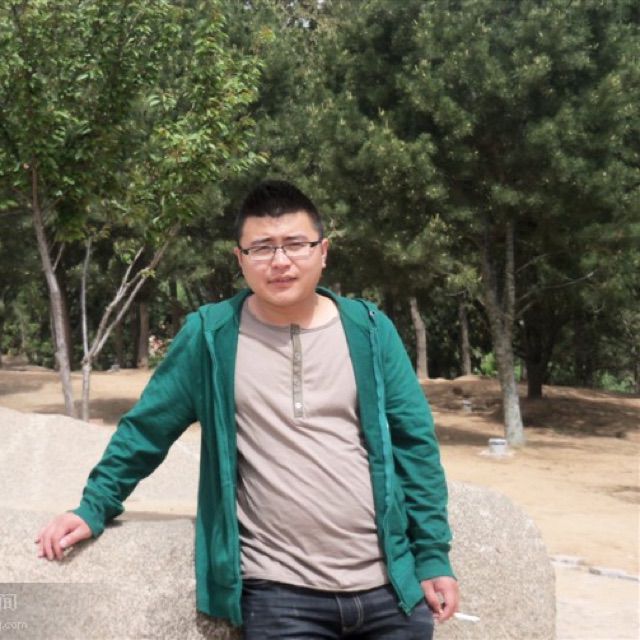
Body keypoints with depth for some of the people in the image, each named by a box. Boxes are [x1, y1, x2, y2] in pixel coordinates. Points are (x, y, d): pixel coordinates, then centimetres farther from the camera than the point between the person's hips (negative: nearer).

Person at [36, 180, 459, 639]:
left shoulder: (369, 330, 3)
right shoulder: (210, 335, -1)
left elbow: (414, 444, 4)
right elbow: (146, 428, 7)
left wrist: (433, 556, 2)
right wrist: (93, 508, 1)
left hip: (389, 587, 2)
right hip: (279, 595, -2)